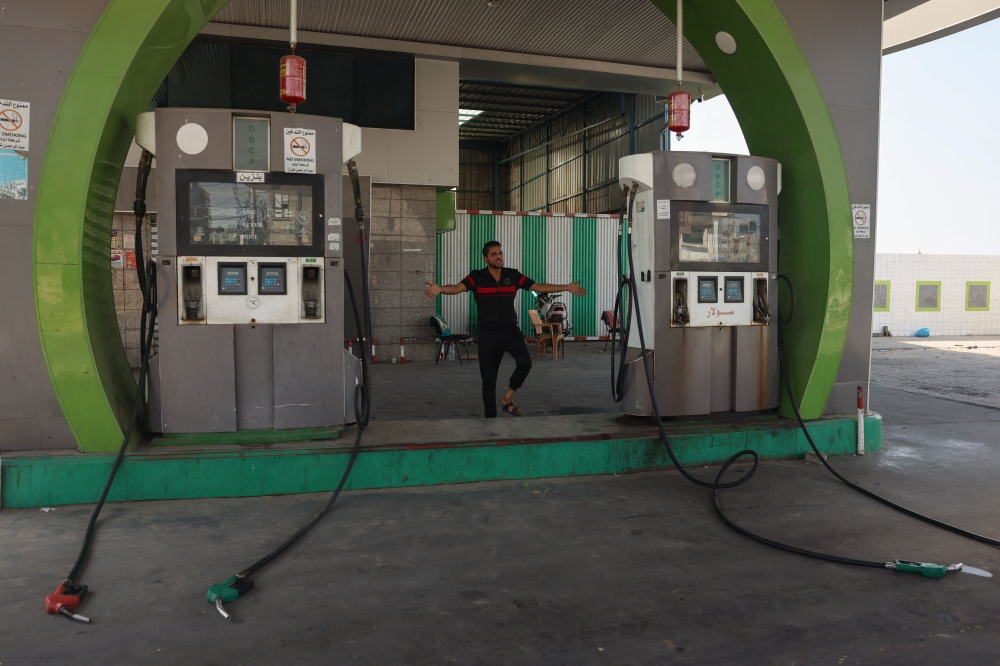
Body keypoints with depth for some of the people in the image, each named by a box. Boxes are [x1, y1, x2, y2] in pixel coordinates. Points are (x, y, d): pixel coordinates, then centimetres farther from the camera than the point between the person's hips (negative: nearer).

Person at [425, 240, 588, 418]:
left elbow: (538, 287, 1)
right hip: (488, 334, -1)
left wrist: (566, 287, -8)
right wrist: (439, 289, -44)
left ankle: (507, 399, 3)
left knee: (525, 362, -22)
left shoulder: (513, 275, 1)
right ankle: (491, 417, 21)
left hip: (511, 330, 2)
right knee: (488, 380, 4)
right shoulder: (477, 277, -6)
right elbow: (457, 288, -22)